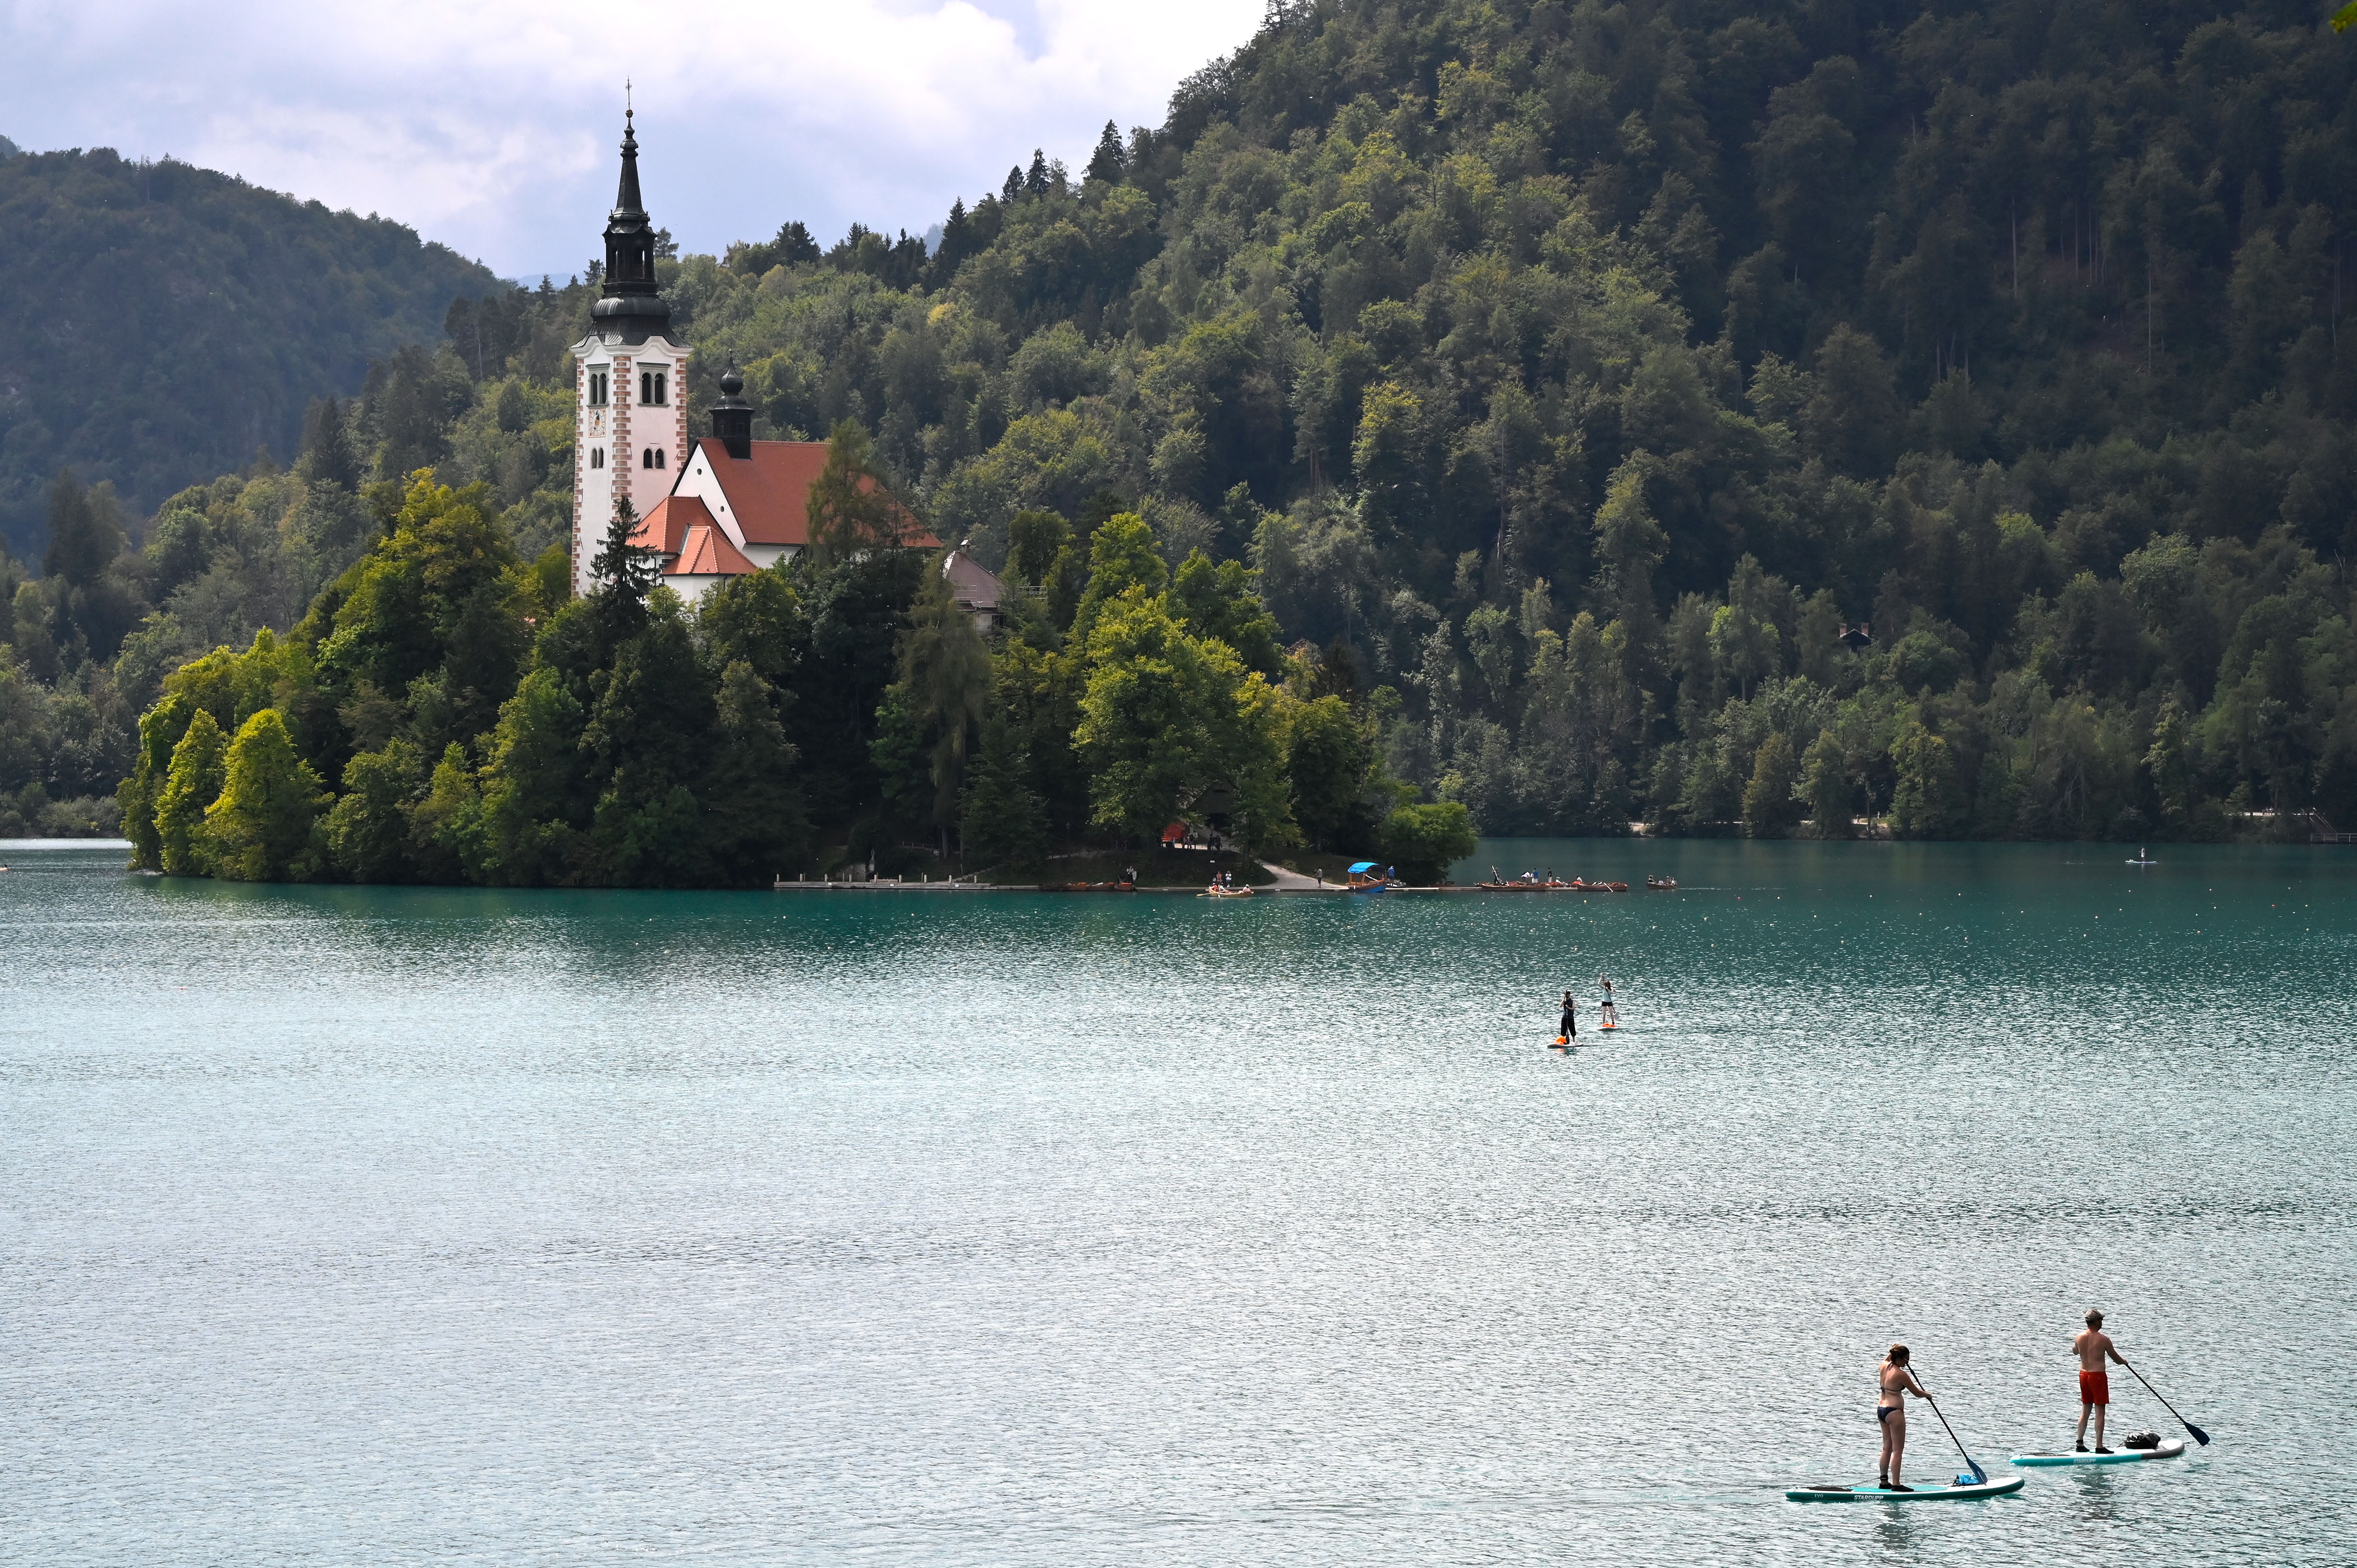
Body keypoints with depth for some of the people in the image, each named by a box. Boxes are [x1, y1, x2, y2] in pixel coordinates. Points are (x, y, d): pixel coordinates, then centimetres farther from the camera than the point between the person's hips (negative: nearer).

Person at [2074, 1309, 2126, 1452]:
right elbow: (2117, 1360, -4)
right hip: (2098, 1376, -6)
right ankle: (2099, 1446, -4)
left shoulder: (2079, 1337, 2)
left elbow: (2075, 1351, 25)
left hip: (2083, 1374, 6)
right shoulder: (2103, 1339, -14)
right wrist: (2124, 1361, 18)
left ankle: (2080, 1444, 15)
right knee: (2099, 1411, -2)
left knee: (2085, 1410, 15)